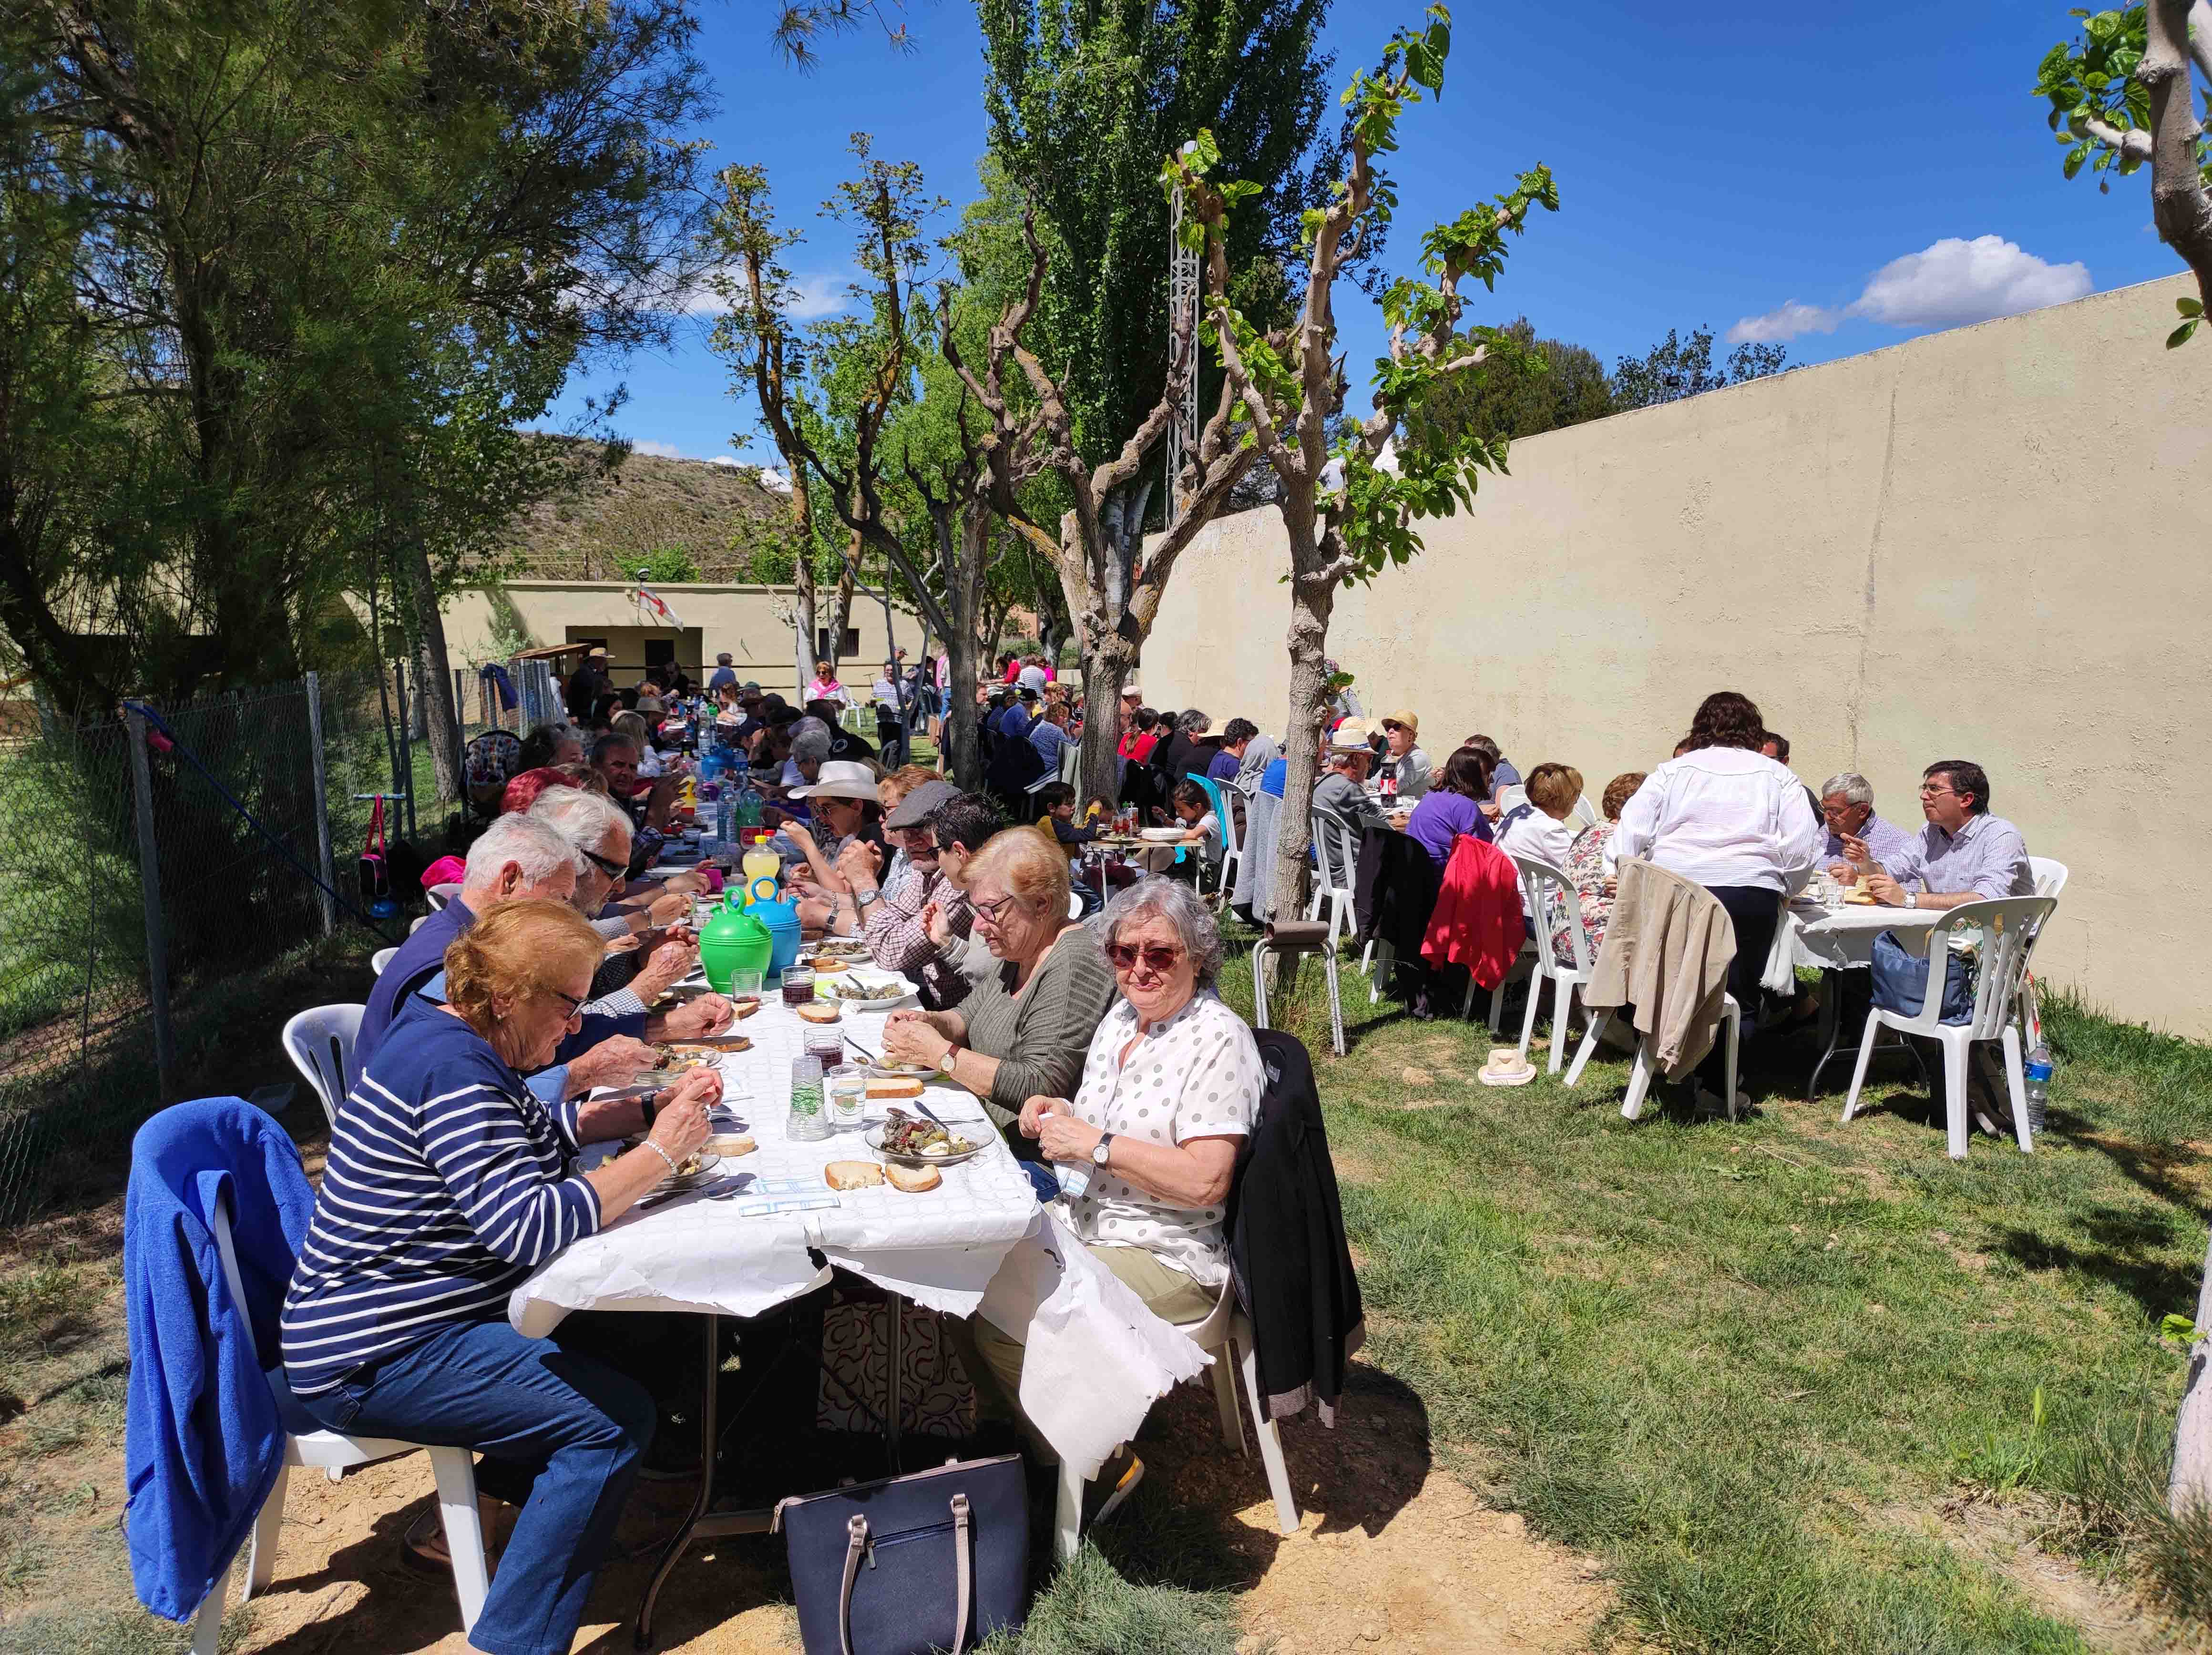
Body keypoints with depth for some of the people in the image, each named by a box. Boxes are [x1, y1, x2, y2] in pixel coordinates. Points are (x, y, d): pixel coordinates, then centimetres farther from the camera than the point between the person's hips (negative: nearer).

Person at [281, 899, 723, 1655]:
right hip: (371, 1363, -11)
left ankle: (500, 1492, 31)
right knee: (616, 1416, -17)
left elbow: (545, 1134, 19)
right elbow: (530, 1227, -33)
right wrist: (659, 1152, -24)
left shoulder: (453, 1039, 6)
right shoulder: (451, 1070, -26)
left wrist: (652, 1110, 6)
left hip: (400, 1316, 11)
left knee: (604, 1332, 17)